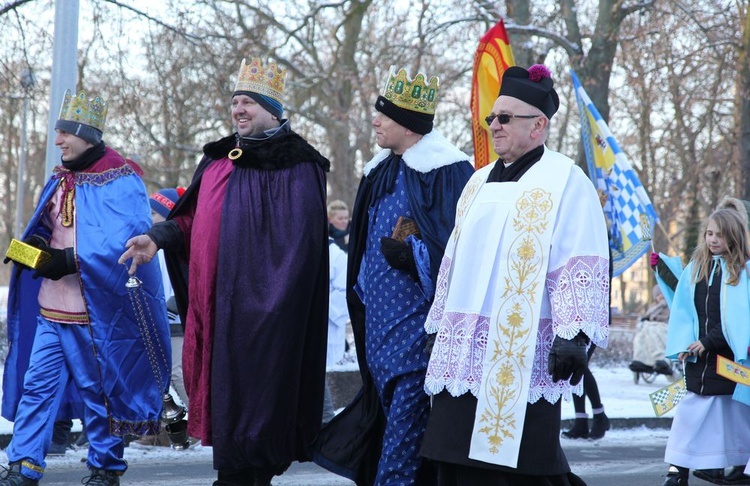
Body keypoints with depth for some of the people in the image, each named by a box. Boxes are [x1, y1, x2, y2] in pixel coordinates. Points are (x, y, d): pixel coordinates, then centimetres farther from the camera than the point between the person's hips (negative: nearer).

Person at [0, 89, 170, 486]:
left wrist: (70, 261, -24)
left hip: (96, 315, -7)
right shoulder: (61, 179, 14)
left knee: (98, 392, 3)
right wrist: (37, 246, 0)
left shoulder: (120, 182, -11)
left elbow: (126, 241, -20)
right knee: (36, 385, 4)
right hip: (50, 311, 7)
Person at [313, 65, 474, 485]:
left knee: (405, 419, -10)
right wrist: (361, 299, 20)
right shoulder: (381, 172, 15)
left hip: (418, 321, -9)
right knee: (388, 413, 11)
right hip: (380, 319, 9)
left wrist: (410, 254, -23)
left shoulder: (444, 171, -11)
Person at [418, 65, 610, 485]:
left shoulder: (564, 181, -4)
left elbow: (581, 266, -13)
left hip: (524, 353, -7)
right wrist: (439, 328, 22)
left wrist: (573, 335, -22)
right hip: (467, 353, 7)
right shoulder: (480, 182, 19)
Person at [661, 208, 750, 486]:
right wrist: (683, 345, -5)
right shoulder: (694, 269, 7)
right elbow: (682, 311, 7)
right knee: (692, 408, 0)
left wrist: (710, 340, -15)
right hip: (699, 354, 3)